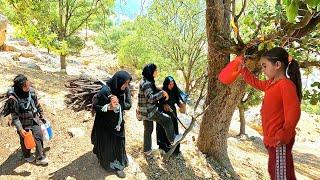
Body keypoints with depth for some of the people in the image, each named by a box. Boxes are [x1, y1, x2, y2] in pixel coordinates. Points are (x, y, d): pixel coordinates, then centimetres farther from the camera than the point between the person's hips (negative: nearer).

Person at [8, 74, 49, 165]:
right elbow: (14, 116, -19)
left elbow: (37, 104, 2)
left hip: (34, 119, 3)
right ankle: (27, 156, 42)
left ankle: (40, 158, 16)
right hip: (23, 123, -3)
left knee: (39, 137, 3)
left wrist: (41, 116, 11)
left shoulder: (31, 91, -14)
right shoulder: (13, 98, -25)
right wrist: (20, 129, -20)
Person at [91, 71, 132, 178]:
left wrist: (118, 104, -30)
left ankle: (118, 165, 38)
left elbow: (128, 104, -12)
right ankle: (108, 163, 39)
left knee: (119, 143, 17)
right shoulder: (105, 91, -28)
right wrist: (109, 107, -34)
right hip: (105, 124, -5)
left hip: (118, 122, 5)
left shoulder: (125, 90, -12)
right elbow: (94, 106, -19)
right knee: (107, 144, 13)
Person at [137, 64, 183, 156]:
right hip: (148, 111, -10)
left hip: (146, 111, 10)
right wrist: (162, 93, -25)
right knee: (167, 120, 2)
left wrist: (162, 91, 8)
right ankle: (172, 139, 19)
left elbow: (153, 90, 23)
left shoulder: (147, 81, 9)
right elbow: (150, 98, -32)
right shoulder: (146, 84, -23)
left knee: (148, 129, 20)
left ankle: (147, 150, 34)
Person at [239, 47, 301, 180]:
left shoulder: (286, 84, -18)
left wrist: (284, 135, -29)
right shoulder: (271, 84, 10)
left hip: (280, 141, -10)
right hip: (271, 139, 10)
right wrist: (243, 70, 25)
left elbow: (293, 112, -26)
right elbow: (256, 83, 28)